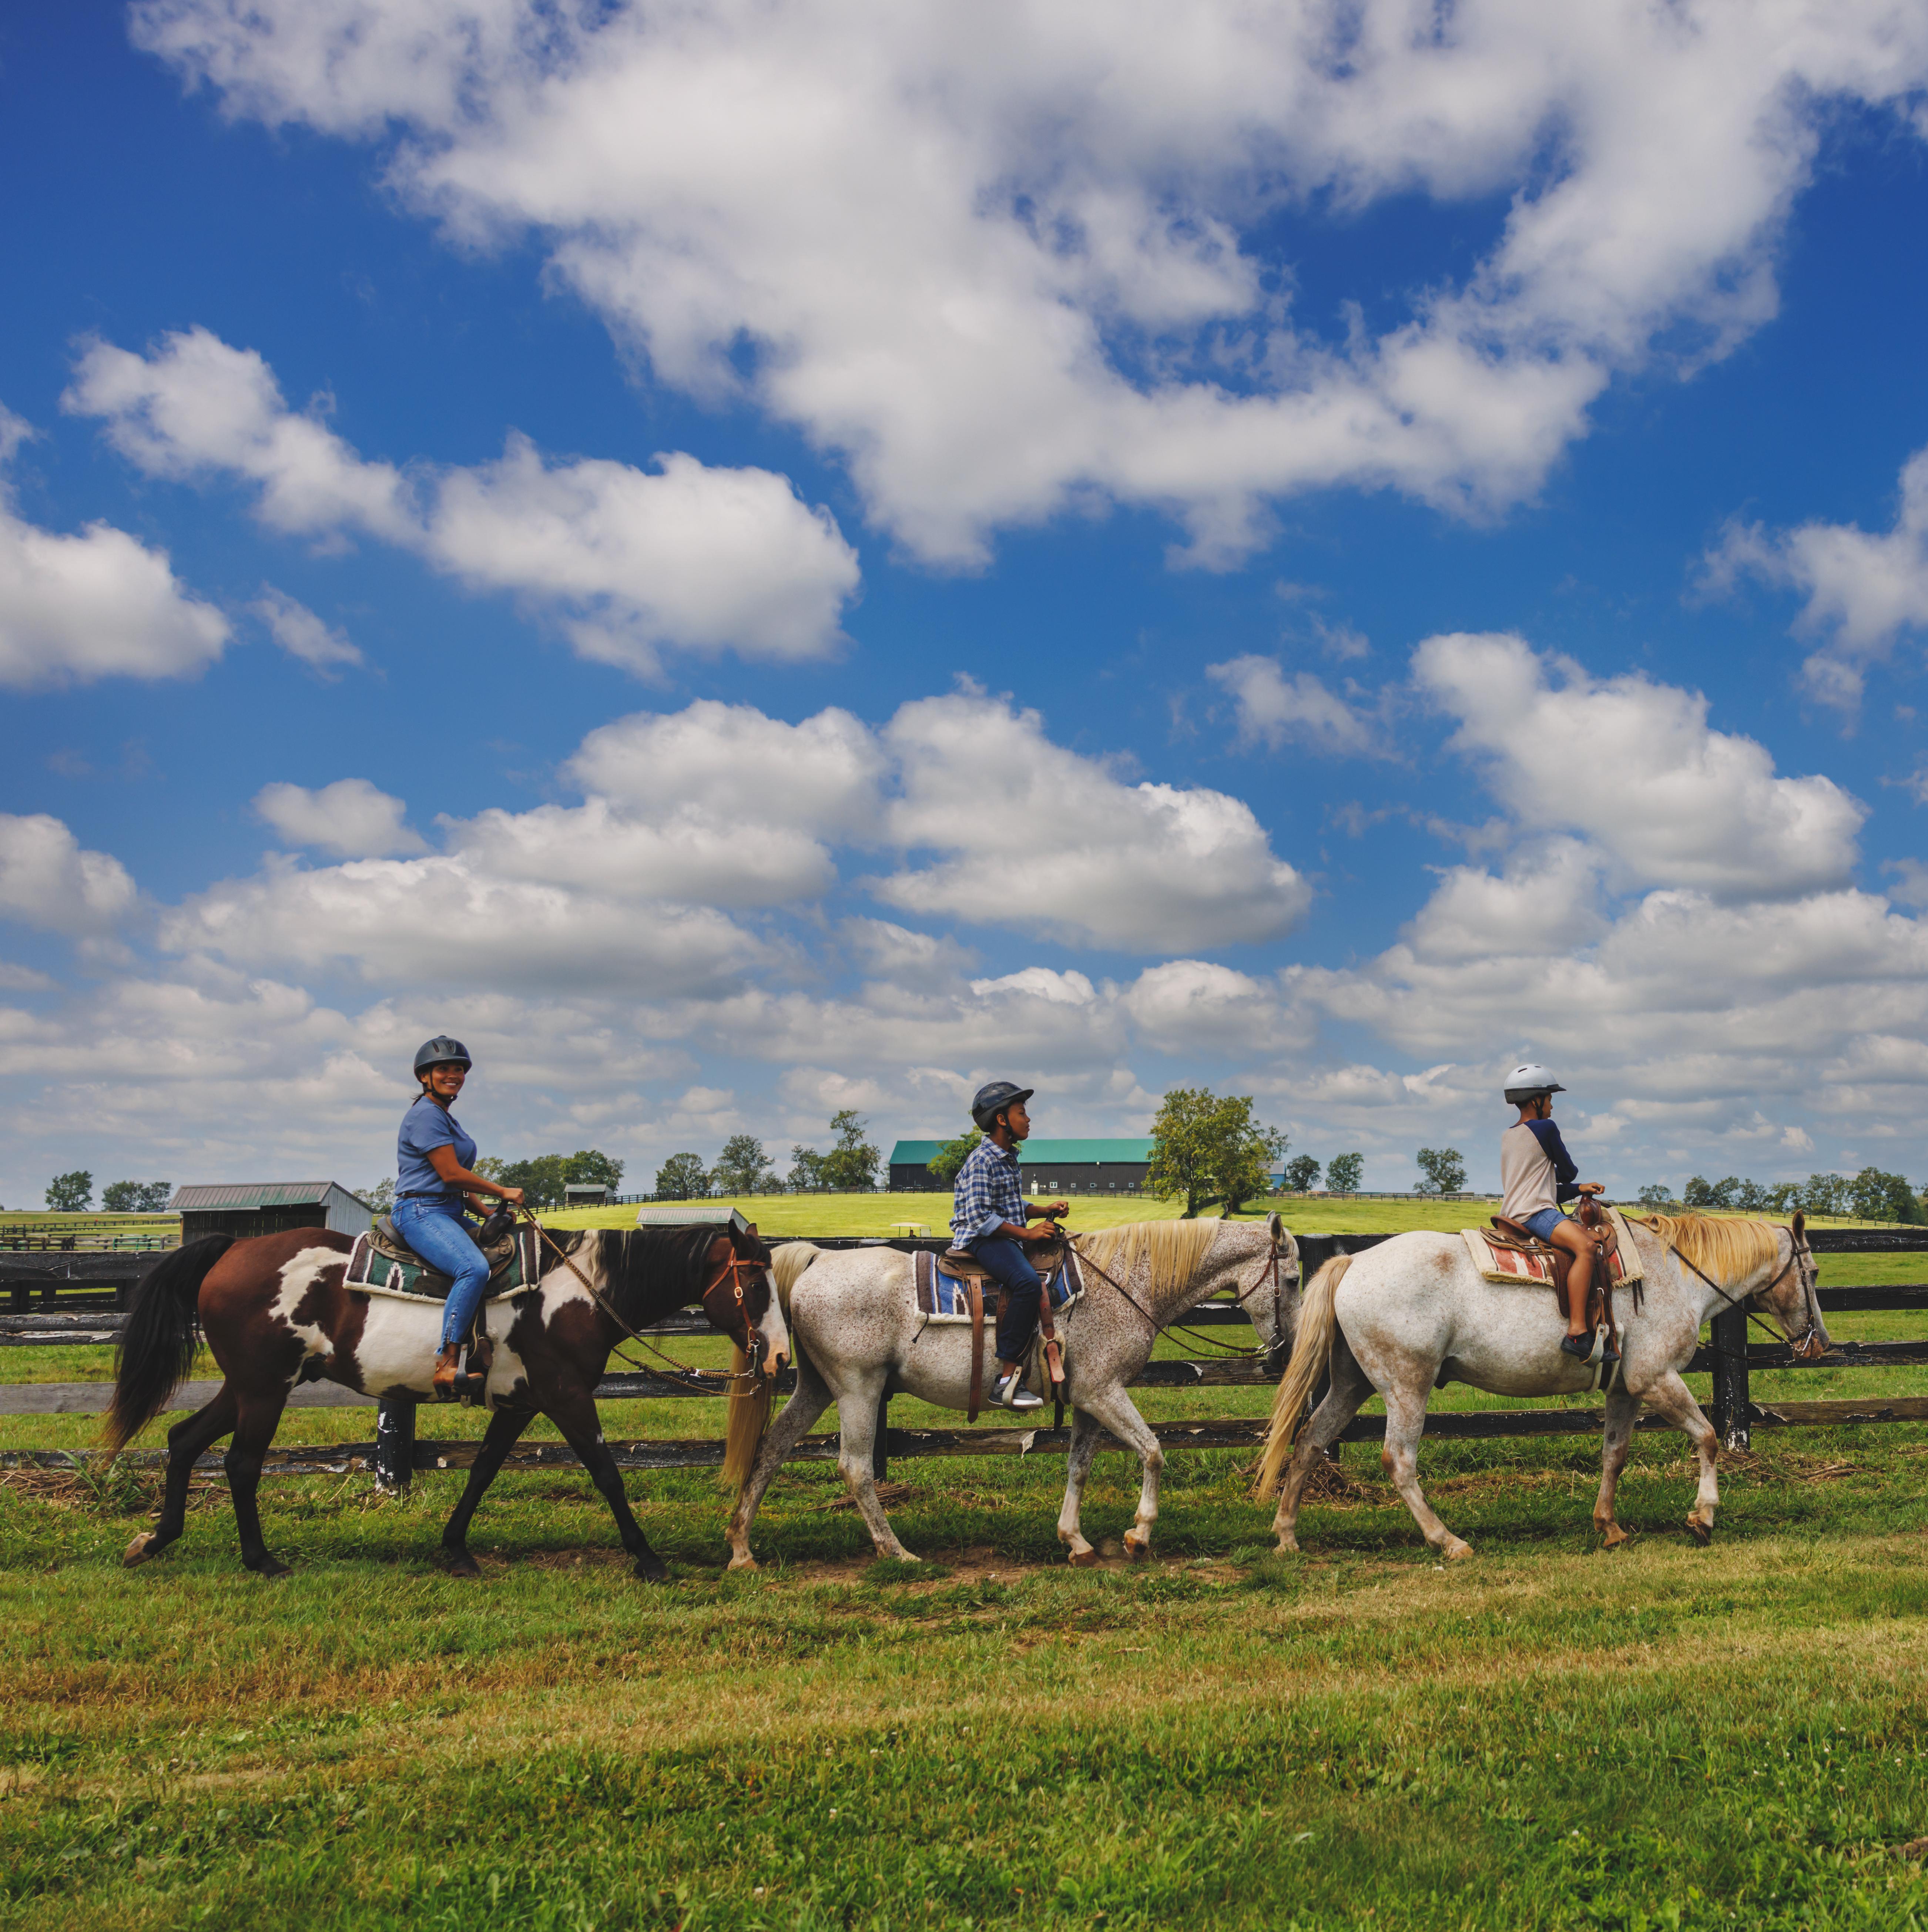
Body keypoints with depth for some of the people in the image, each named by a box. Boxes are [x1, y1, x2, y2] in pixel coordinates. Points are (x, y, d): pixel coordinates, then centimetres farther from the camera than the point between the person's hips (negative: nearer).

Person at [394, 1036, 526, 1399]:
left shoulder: (446, 1118, 21)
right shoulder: (426, 1114, -10)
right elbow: (451, 1173, -16)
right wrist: (503, 1192, -6)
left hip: (449, 1213, 11)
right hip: (421, 1212, -11)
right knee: (474, 1267, -32)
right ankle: (447, 1362, -33)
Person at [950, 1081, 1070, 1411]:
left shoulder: (1008, 1159, 16)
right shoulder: (982, 1161, -13)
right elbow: (980, 1218, -20)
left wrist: (1046, 1211, 7)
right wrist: (1027, 1232, -20)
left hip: (1008, 1239, 10)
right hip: (981, 1240, -10)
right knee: (1028, 1282, -32)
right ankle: (1006, 1380, -34)